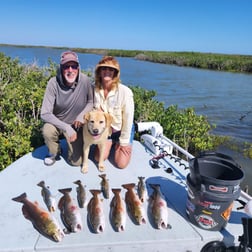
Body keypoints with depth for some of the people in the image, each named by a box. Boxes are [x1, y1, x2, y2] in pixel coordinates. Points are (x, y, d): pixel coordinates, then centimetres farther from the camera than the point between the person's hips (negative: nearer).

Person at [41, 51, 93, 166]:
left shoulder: (84, 80, -20)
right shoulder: (54, 83, -22)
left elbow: (92, 101, -4)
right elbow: (45, 114, -22)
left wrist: (82, 115, -21)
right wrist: (66, 127, -30)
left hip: (76, 124, 0)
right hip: (57, 122, 0)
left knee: (76, 161, -4)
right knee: (47, 131, -34)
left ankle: (72, 143, 31)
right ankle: (55, 152, 2)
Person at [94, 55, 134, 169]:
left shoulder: (125, 91, -28)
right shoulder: (95, 89, -16)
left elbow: (128, 118, -20)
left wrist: (124, 141, -14)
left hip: (123, 130, -3)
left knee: (121, 163, -5)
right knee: (99, 158, 0)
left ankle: (123, 145, 26)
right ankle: (112, 143, 29)